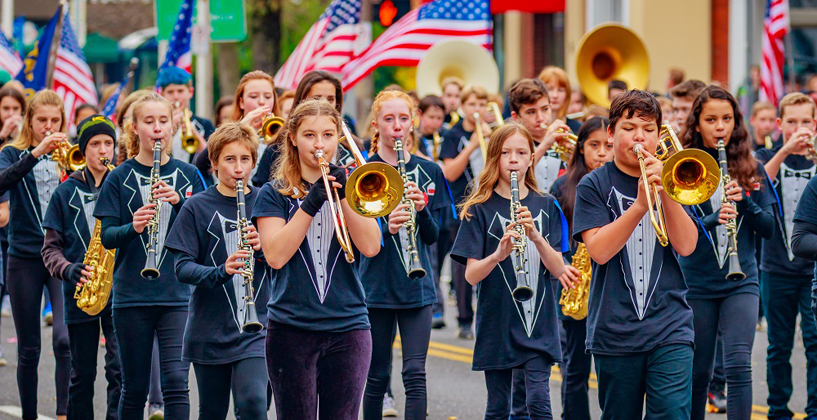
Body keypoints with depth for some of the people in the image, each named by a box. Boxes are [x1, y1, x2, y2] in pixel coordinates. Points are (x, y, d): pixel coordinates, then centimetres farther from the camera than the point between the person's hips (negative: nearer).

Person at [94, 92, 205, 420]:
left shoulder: (188, 175, 7)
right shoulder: (120, 178, 3)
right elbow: (107, 237, -2)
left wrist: (178, 201, -15)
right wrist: (133, 227, -23)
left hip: (178, 294, 0)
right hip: (132, 295, 0)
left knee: (176, 381, -11)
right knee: (134, 389, 6)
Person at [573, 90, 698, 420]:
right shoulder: (594, 186, 3)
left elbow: (686, 246, -3)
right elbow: (599, 250, -11)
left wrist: (665, 192, -17)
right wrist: (640, 205, -23)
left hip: (670, 327, 1)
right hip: (615, 332, -1)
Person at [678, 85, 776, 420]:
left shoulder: (750, 169, 5)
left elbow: (769, 228, 3)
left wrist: (745, 202, -15)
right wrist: (713, 220, -30)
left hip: (741, 282, 1)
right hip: (696, 282, -1)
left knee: (738, 365, -14)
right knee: (698, 372, 6)